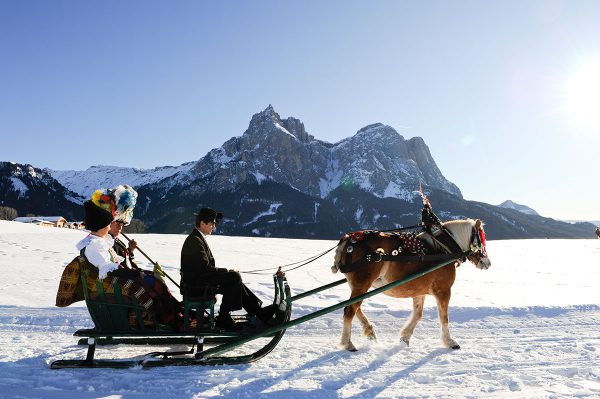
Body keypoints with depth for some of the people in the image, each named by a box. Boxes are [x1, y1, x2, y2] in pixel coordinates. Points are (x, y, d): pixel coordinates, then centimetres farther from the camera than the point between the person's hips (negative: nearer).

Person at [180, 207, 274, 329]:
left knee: (235, 282, 6)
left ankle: (259, 311, 6)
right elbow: (205, 269, -23)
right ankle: (223, 318, -10)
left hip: (199, 280, 10)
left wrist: (227, 273, 4)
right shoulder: (195, 240, -18)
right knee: (234, 277, -17)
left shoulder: (198, 238, 14)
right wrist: (228, 272, -15)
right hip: (195, 286, -10)